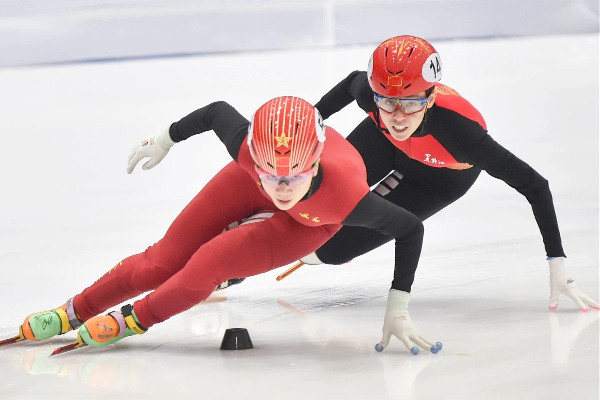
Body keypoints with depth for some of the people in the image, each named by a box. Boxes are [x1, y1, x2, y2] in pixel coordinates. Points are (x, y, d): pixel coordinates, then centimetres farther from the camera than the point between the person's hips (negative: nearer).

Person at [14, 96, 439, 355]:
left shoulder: (346, 198, -46)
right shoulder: (249, 150, -42)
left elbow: (411, 228, -29)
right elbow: (218, 111, -18)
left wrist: (398, 307, -30)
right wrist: (166, 139, -1)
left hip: (312, 220, -2)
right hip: (251, 188, 2)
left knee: (211, 262, -20)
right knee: (165, 260, 3)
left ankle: (133, 321, 4)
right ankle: (74, 312, 23)